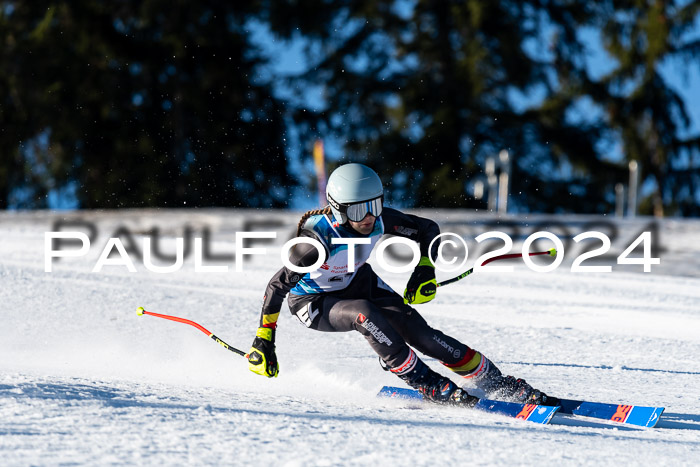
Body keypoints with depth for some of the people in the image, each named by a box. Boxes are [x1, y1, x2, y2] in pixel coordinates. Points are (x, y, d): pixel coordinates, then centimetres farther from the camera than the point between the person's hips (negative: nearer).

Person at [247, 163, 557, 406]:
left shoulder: (380, 220, -21)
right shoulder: (318, 237, -35)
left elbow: (428, 230, -2)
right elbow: (277, 286, -29)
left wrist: (425, 271, -15)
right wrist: (263, 340, -31)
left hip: (360, 285, 4)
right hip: (314, 302, -4)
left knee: (419, 333, -16)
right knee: (365, 314, -36)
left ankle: (502, 385, -13)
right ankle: (432, 387, -28)